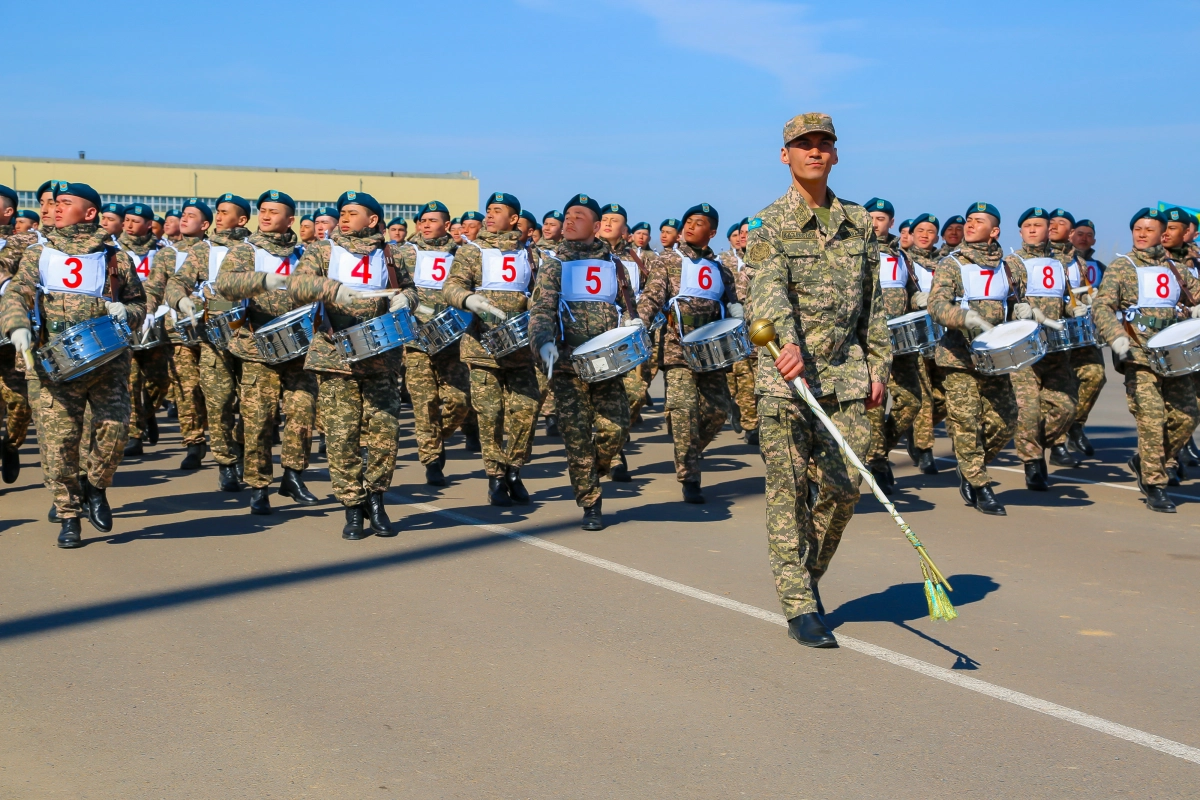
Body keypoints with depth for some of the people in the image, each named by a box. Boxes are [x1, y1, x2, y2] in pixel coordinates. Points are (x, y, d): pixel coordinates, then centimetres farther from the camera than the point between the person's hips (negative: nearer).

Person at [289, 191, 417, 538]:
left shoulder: (389, 254, 11)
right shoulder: (322, 252, 4)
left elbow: (409, 288, 21)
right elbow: (296, 285, -10)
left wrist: (404, 298, -3)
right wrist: (333, 289, -27)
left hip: (380, 359, 2)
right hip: (336, 358, -1)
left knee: (384, 430, 0)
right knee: (342, 435, -2)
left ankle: (375, 498, 20)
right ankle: (352, 506, 11)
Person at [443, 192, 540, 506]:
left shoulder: (526, 254, 13)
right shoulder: (472, 251, 4)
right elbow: (452, 286, -9)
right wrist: (472, 301, -29)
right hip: (484, 347, -2)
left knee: (526, 408, -4)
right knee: (490, 413, -2)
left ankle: (513, 471, 14)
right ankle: (496, 477, 10)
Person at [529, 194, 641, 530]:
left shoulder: (613, 264, 12)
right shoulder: (553, 264, 5)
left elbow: (628, 306, 19)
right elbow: (541, 308, -5)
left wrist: (633, 325, -4)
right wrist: (544, 342, -24)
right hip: (569, 363, -2)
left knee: (615, 429, -7)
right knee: (577, 434, -4)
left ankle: (590, 475, 23)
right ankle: (590, 504, 6)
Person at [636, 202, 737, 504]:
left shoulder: (720, 270, 16)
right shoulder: (667, 262, 5)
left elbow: (731, 303, 20)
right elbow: (651, 296, -7)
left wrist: (738, 313, -5)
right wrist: (639, 322, -26)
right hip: (679, 348, -4)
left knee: (718, 410, 2)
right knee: (684, 408, -14)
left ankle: (688, 453, 28)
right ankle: (690, 479, -9)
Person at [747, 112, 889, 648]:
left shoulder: (858, 222, 13)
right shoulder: (770, 224, -1)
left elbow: (872, 304, 17)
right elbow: (769, 288, -20)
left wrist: (878, 367, 11)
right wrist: (787, 341, -39)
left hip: (846, 371, 4)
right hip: (787, 372, -4)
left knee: (843, 486, 2)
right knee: (789, 491, -1)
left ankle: (809, 576, 26)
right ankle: (800, 607, 6)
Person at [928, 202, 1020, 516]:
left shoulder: (1007, 267, 12)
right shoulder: (951, 264, -1)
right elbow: (936, 305, -15)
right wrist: (968, 319, -33)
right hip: (960, 358, -4)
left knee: (1004, 421, 3)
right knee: (966, 422, -6)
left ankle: (969, 469, 25)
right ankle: (981, 488, 4)